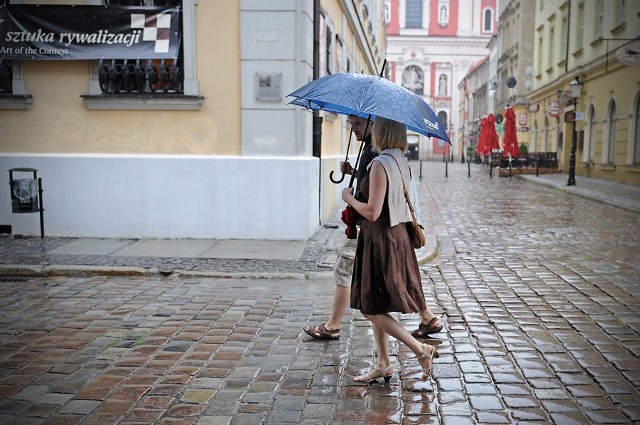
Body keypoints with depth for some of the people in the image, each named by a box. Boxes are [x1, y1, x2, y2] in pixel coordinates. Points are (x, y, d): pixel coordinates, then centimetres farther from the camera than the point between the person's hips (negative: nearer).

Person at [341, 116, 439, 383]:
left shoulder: (380, 164, -19)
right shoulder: (401, 163, 9)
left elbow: (372, 212, -23)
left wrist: (349, 198, -4)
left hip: (381, 241, -9)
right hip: (397, 237, 9)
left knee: (372, 308, 1)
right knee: (374, 307, 16)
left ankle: (421, 350, 5)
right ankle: (383, 365, 23)